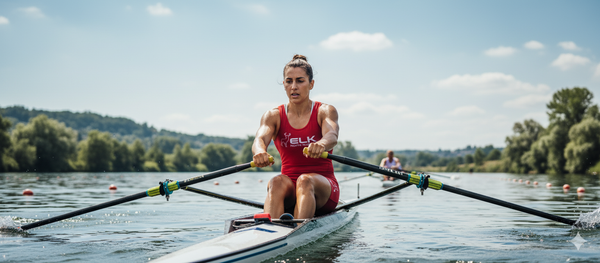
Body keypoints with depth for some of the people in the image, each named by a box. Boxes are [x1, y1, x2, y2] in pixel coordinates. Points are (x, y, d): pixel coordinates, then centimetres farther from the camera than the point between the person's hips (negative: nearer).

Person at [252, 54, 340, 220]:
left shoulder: (325, 111, 0)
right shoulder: (273, 116, 5)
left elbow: (332, 136, -22)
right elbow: (260, 138, -17)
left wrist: (321, 145, -48)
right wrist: (260, 151, -43)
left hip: (324, 188, -1)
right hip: (288, 190, 1)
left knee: (305, 181, -34)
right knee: (277, 183, -32)